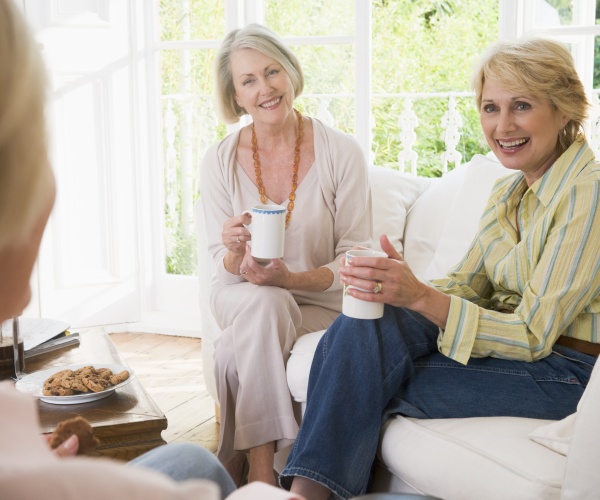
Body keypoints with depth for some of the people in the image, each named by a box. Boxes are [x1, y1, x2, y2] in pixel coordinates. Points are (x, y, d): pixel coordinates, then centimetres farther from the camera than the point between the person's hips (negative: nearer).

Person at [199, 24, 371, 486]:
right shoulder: (220, 162, -5)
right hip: (241, 296, 1)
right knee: (264, 304, -34)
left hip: (319, 298, -1)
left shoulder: (341, 152, -11)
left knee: (233, 354, -28)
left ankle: (235, 466, -5)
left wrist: (292, 278, -26)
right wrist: (236, 253, -27)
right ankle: (261, 473, -29)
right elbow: (225, 266, -2)